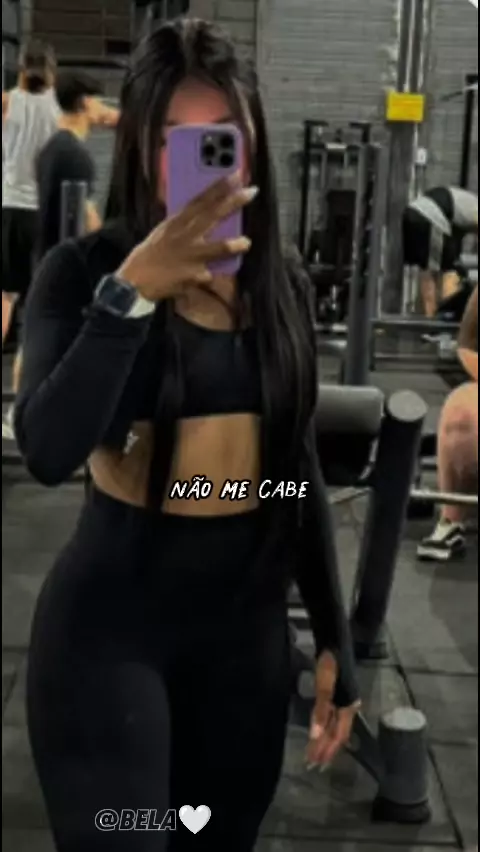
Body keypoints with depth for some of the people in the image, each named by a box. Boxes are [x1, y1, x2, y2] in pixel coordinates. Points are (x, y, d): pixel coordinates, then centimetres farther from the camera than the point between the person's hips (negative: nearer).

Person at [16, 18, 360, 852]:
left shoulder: (281, 284, 4)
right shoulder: (83, 269, -9)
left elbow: (300, 473, 9)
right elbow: (48, 453, -24)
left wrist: (335, 640, 9)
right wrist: (131, 291, -31)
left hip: (249, 624, 5)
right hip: (109, 621, -4)